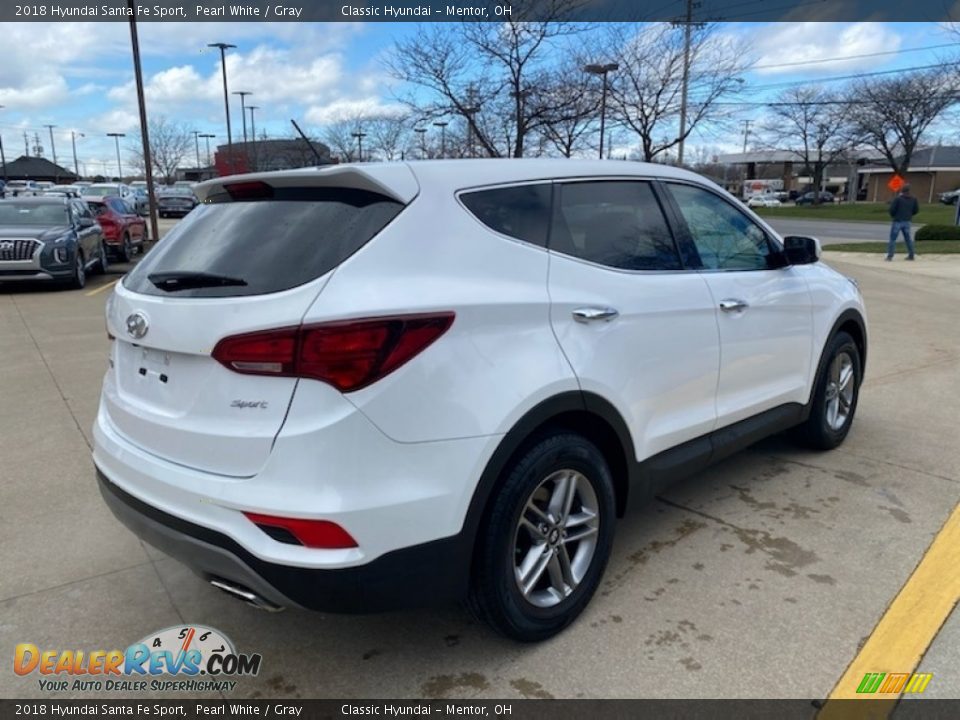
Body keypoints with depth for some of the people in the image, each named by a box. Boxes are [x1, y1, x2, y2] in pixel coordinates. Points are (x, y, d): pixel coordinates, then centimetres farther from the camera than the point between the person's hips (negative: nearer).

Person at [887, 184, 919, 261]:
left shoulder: (897, 198, -11)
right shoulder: (913, 199, 5)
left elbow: (892, 209, -14)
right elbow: (916, 210, 8)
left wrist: (892, 215, 6)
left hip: (897, 221, -5)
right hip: (907, 221, 5)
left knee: (892, 239, -3)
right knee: (908, 238, 16)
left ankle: (890, 256, -11)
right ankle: (911, 255, 20)